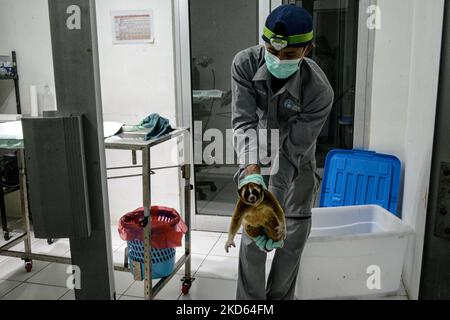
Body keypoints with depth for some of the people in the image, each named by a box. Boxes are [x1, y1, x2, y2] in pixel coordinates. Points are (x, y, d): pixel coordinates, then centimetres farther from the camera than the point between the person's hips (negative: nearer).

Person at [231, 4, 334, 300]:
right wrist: (251, 172, -46)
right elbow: (244, 121, -30)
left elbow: (292, 149, -29)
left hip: (297, 162, 0)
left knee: (295, 233, 5)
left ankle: (280, 296, 26)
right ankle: (250, 300, 16)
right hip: (256, 158, 1)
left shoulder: (319, 91, -30)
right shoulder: (245, 64, -25)